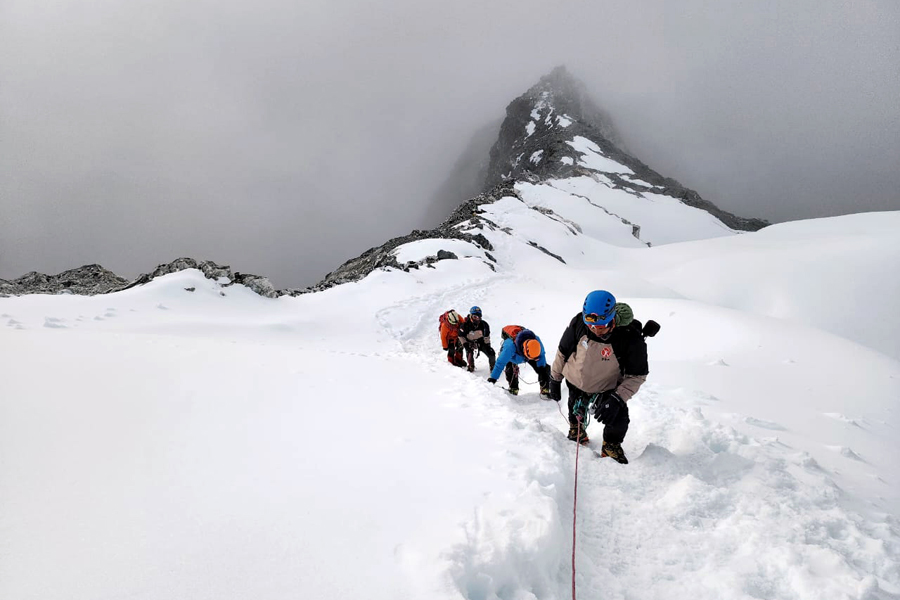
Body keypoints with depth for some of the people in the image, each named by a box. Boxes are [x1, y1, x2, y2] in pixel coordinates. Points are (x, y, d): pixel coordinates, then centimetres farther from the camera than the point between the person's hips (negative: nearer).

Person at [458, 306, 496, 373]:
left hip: (480, 341, 2)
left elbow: (487, 336, -3)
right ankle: (470, 367, 7)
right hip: (470, 342, -2)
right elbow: (461, 336, -12)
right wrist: (465, 345, -17)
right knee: (470, 353, -24)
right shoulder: (465, 325, -24)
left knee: (491, 353, -10)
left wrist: (487, 345, -6)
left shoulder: (484, 324, -16)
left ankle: (493, 367, 15)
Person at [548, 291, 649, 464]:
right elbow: (563, 351, -9)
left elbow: (637, 375, -21)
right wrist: (555, 378, 2)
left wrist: (617, 399, -33)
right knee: (576, 414, 21)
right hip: (576, 382, 2)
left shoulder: (631, 338, -34)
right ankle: (576, 430, 57)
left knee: (618, 420, -15)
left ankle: (612, 447, 16)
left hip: (608, 388, -2)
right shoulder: (579, 323, -28)